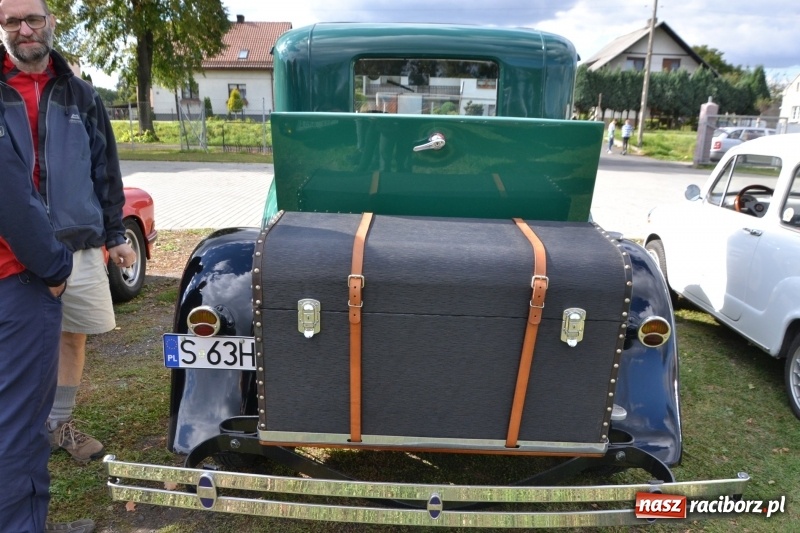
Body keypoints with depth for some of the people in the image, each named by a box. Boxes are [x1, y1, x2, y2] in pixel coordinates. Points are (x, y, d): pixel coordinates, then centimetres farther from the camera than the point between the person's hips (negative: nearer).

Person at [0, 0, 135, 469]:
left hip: (79, 242, 2)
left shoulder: (79, 94, 9)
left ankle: (62, 423, 29)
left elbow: (105, 169, 9)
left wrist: (115, 234, 6)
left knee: (74, 335, 11)